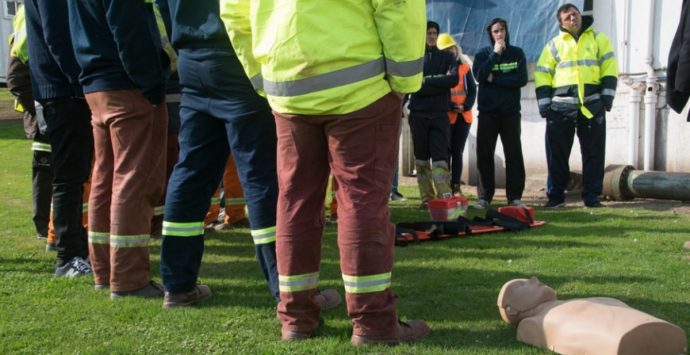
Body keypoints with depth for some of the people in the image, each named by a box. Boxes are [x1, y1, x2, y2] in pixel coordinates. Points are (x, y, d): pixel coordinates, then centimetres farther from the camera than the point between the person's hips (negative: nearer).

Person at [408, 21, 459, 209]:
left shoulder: (447, 57, 11)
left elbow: (453, 79, -7)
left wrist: (427, 82, -10)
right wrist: (438, 82, -11)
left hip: (440, 115, 0)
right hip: (418, 114, 0)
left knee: (440, 158, -8)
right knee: (421, 158, 4)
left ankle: (445, 197, -16)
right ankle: (427, 198, 9)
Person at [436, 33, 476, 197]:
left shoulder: (465, 68, 12)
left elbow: (472, 89, 7)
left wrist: (466, 106, -10)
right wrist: (451, 106, -16)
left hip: (464, 116, 3)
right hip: (445, 116, -3)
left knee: (457, 152, 7)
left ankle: (456, 186, 11)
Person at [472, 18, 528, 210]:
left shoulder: (517, 53, 6)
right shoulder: (483, 53, 6)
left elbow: (522, 79, -6)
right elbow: (479, 75, -12)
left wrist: (495, 78, -9)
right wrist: (495, 54, -11)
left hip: (510, 111, 0)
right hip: (487, 111, 0)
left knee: (514, 154, -2)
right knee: (485, 154, 0)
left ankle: (515, 196, 2)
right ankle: (484, 196, 5)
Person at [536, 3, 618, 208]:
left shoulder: (599, 39, 10)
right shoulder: (554, 45, 9)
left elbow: (609, 69, 5)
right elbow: (542, 76, 6)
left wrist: (607, 98, -5)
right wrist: (544, 105, -3)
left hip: (592, 105, 0)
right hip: (560, 107, 0)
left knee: (594, 153, 2)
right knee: (557, 154, 3)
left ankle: (592, 196, 10)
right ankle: (556, 196, 12)